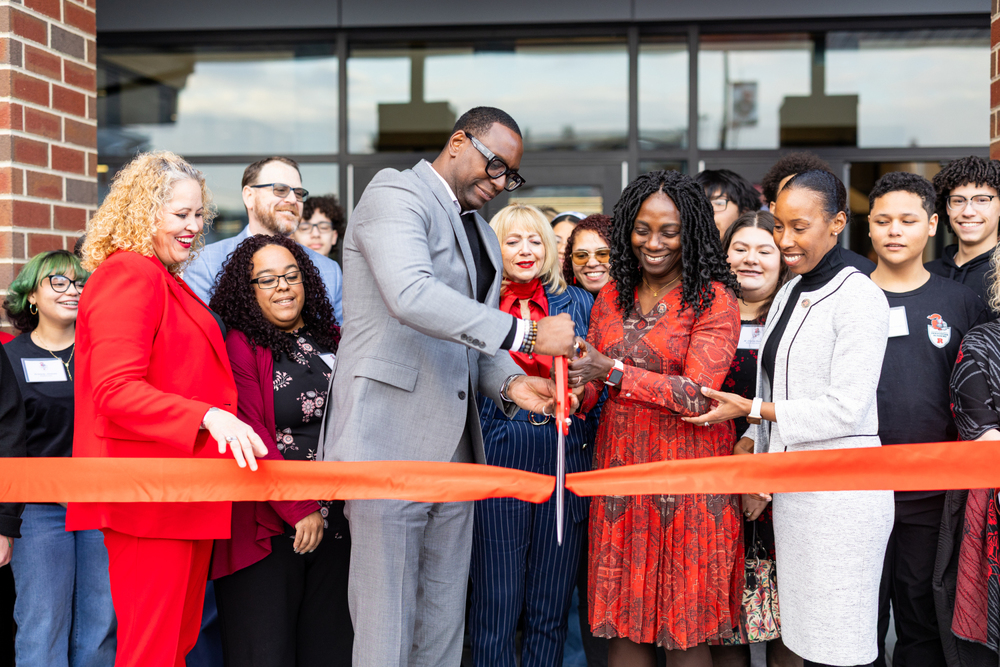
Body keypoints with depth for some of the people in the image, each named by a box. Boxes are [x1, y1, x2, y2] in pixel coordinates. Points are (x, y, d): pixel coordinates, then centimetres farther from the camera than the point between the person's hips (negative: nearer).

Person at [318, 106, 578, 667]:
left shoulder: (484, 234, 22)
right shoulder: (396, 195, -6)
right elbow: (412, 295, -24)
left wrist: (509, 381, 0)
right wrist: (526, 333, -23)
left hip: (454, 449, 9)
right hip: (392, 441, -8)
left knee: (445, 618, 13)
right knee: (387, 621, -3)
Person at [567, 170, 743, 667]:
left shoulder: (714, 299, -5)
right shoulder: (613, 295, 11)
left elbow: (696, 394, -15)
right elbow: (594, 375, 14)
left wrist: (612, 371, -21)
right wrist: (574, 389, -9)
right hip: (620, 466, 5)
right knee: (621, 619, 7)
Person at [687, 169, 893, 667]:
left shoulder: (859, 298, -11)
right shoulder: (788, 295, 14)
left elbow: (845, 410, -15)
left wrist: (750, 409, -11)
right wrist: (752, 449, 3)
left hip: (842, 493, -7)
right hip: (791, 488, 8)